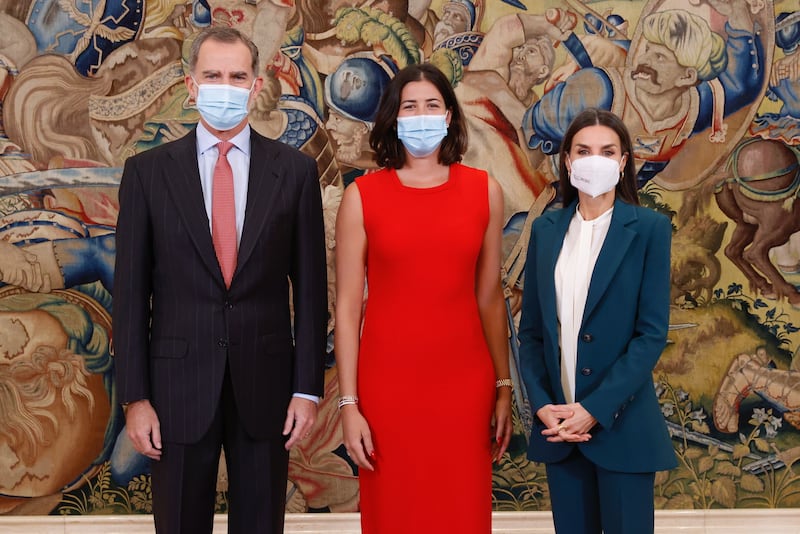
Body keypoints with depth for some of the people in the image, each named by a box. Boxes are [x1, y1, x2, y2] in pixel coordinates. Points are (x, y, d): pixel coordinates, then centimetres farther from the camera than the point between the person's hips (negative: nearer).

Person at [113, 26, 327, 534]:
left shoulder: (295, 170, 0)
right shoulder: (147, 171, 0)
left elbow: (310, 286, 1)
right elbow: (131, 289, 0)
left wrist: (307, 388, -3)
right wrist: (134, 396, -4)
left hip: (265, 382, 0)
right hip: (179, 382, 0)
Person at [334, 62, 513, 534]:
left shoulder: (485, 191, 3)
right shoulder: (362, 195, -3)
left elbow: (489, 297, 7)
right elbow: (347, 307, -3)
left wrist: (504, 388, 7)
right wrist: (349, 404, -6)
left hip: (464, 381, 2)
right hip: (387, 382, -1)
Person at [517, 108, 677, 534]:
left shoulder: (649, 229, -4)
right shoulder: (546, 230, 6)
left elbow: (652, 332, -9)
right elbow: (531, 328, 6)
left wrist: (596, 409, -15)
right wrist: (542, 404, -7)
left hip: (620, 423, -3)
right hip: (557, 421, 3)